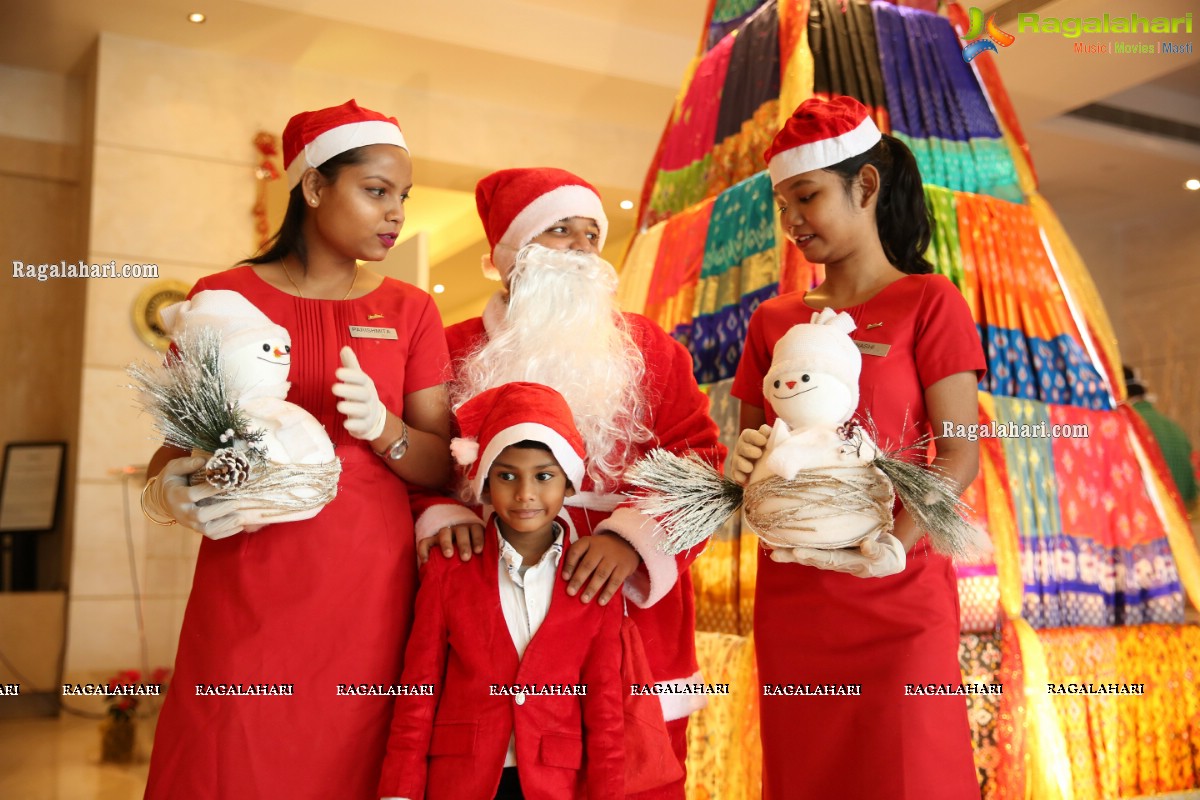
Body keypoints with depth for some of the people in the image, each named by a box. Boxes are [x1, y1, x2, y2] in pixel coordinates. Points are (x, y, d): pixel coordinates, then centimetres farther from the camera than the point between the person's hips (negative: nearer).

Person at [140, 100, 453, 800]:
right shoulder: (224, 296, 4)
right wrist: (174, 492, -14)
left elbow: (443, 466, 5)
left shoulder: (409, 310, 10)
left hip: (372, 597, 2)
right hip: (246, 592, -1)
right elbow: (177, 446, 7)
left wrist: (381, 428, -14)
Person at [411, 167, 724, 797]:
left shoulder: (648, 350, 9)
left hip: (624, 610, 1)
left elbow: (698, 461, -1)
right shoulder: (454, 351, 8)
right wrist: (439, 514, -15)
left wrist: (633, 535, -16)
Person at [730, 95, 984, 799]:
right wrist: (744, 464, -11)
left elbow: (959, 456, -9)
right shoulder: (773, 321, 9)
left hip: (899, 602, -4)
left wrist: (891, 548, -24)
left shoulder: (927, 301, -3)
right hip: (789, 599, 4)